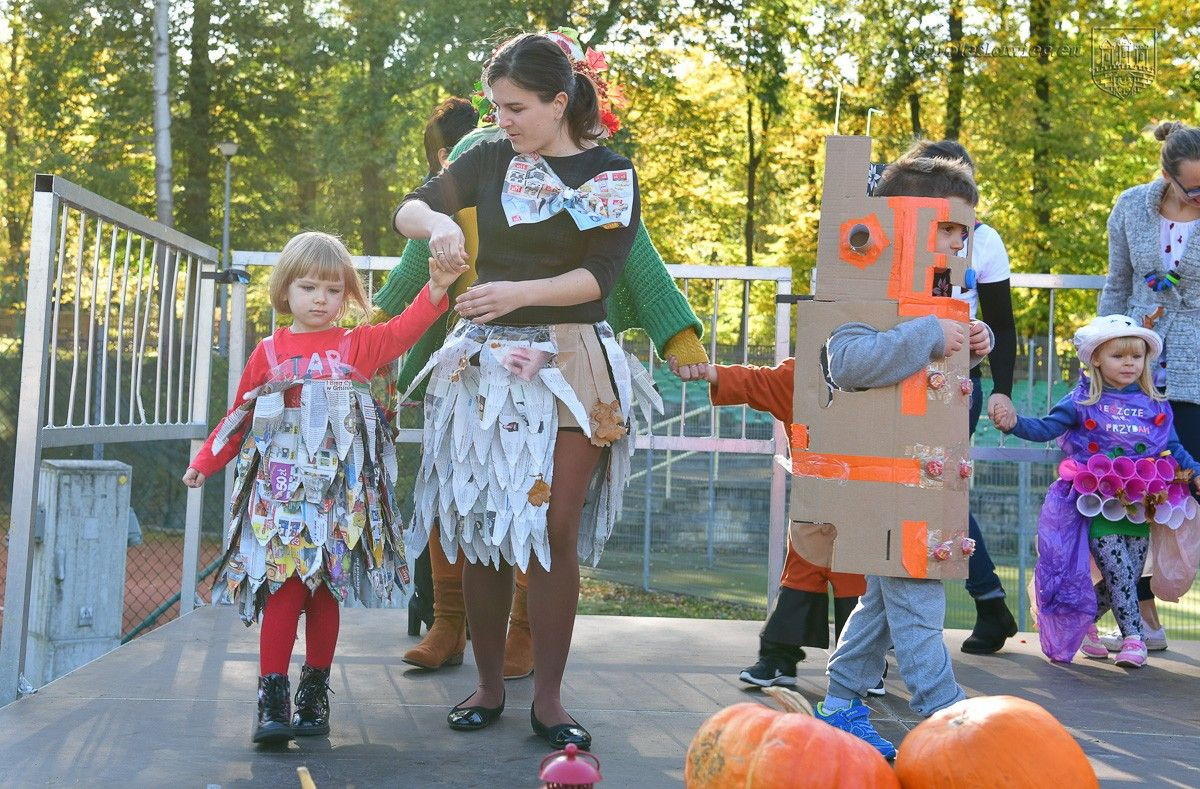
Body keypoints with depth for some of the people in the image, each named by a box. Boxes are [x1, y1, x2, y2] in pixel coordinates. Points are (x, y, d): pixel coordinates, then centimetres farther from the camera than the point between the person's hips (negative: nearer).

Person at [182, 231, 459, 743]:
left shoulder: (358, 346, 9)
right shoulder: (269, 353, 9)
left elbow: (402, 331, -8)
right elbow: (240, 416, 14)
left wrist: (436, 289, -22)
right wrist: (205, 461, 10)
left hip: (339, 491, 1)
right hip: (281, 492, -1)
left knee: (326, 591, 6)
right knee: (284, 589, -8)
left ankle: (314, 694, 15)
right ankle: (272, 697, -5)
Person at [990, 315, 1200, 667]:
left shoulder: (1156, 406, 10)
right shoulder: (1083, 401, -1)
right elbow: (1046, 428, -6)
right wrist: (1014, 423, -23)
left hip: (1140, 508, 4)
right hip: (1098, 506, -4)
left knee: (1126, 580, 7)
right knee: (1120, 572, -13)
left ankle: (1083, 623, 27)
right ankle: (1133, 637, -4)